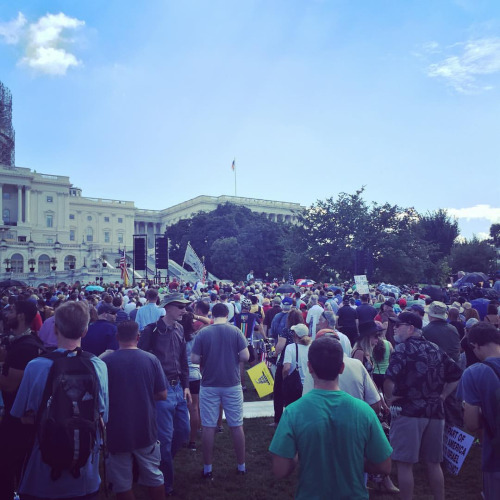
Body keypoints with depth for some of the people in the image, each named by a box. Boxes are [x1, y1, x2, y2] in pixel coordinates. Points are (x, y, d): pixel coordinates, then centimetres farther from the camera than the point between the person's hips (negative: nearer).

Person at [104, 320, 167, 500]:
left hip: (117, 432, -1)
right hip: (146, 430, 2)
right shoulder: (151, 360, -8)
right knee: (154, 477, 19)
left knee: (122, 483, 13)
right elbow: (162, 395, -3)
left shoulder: (106, 361, -12)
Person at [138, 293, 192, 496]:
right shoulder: (152, 330, -14)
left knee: (183, 432, 15)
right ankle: (165, 483, 21)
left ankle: (162, 462, 40)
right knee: (165, 437, 2)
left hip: (178, 387, 7)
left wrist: (185, 386, 11)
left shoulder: (179, 329, 7)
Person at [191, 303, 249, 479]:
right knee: (236, 426, 12)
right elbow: (245, 356, -10)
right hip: (232, 385, 0)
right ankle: (241, 466, 23)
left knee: (209, 427, 9)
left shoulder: (202, 333, -6)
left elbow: (194, 359, -6)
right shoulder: (235, 331, -6)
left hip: (209, 385, 0)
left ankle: (208, 468, 18)